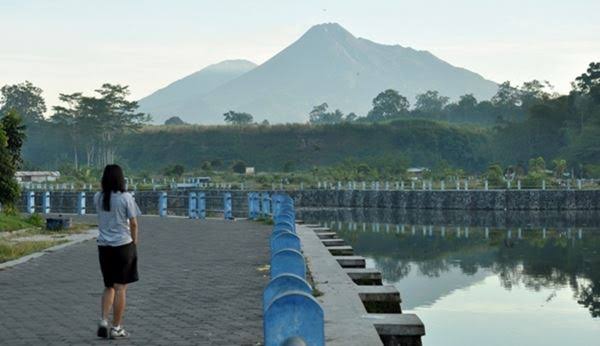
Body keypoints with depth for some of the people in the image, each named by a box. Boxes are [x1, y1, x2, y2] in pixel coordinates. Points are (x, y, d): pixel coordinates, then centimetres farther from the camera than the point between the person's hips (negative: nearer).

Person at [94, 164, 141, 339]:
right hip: (123, 245, -4)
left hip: (103, 246, 4)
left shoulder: (97, 198, 2)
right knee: (120, 288, 3)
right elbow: (133, 223, -8)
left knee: (109, 286, 18)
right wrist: (134, 240, 7)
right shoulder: (126, 197, -10)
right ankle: (116, 328, 7)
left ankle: (103, 321, 4)